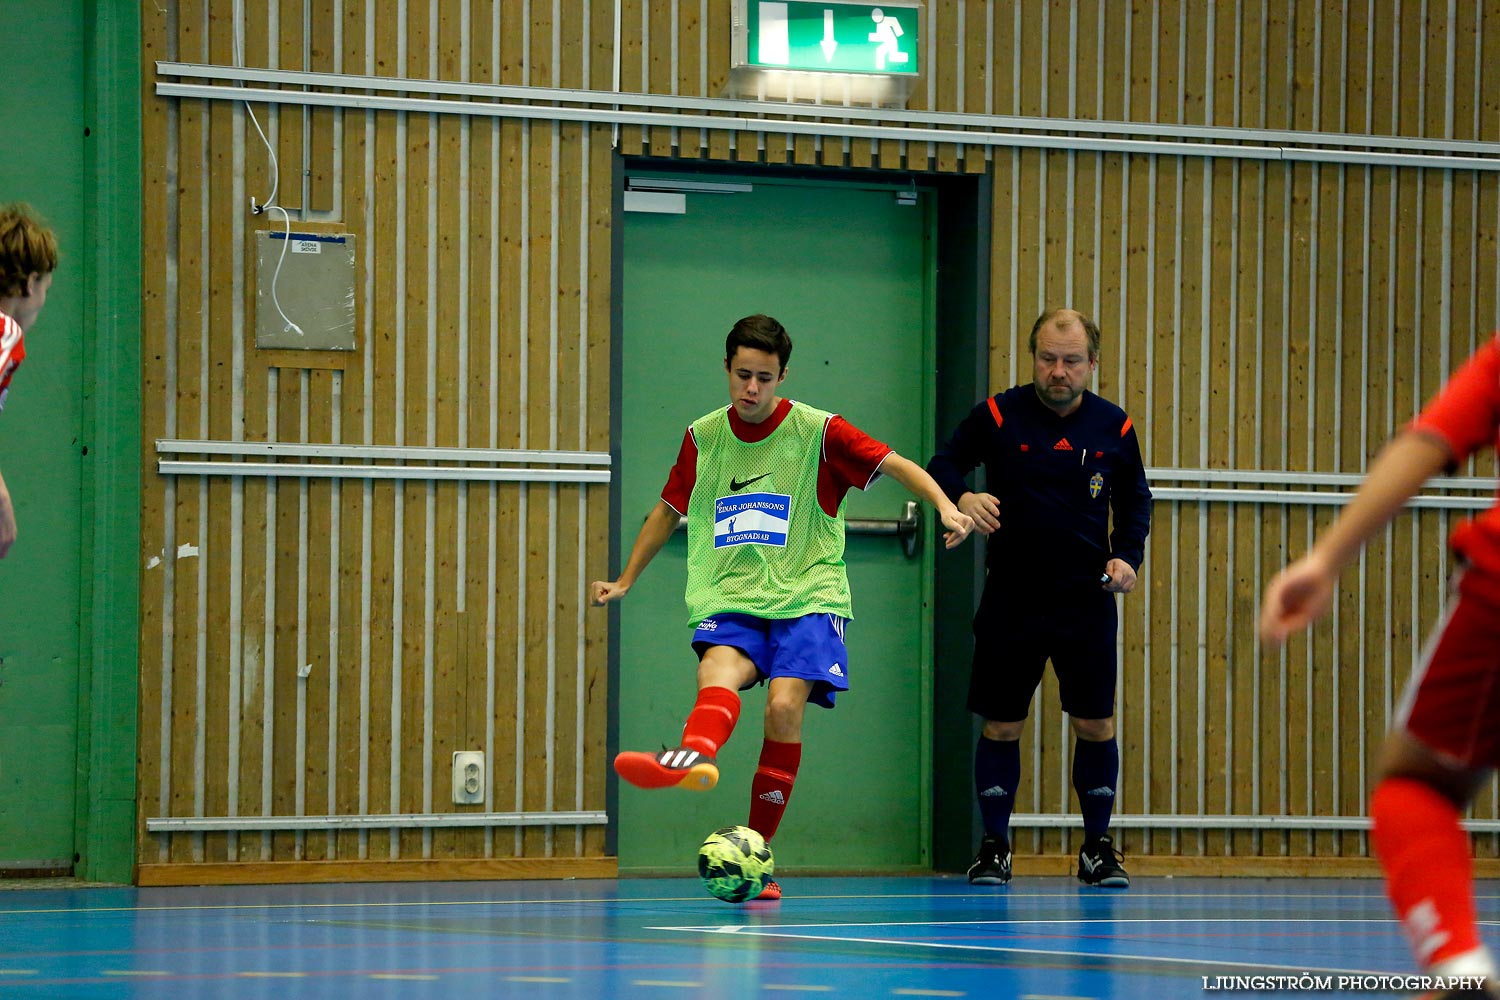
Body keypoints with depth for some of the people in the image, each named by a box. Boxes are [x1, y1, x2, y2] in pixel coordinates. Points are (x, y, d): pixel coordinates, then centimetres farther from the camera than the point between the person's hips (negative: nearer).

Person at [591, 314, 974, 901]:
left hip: (805, 595, -2)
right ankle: (692, 759, -66)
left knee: (784, 705, -24)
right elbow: (669, 511, 25)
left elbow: (895, 465, -3)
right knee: (718, 675, -30)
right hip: (727, 599, 2)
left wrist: (945, 506, -20)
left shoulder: (817, 432, 0)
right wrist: (626, 580, 28)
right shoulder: (702, 438, 11)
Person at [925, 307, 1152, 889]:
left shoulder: (1114, 427, 2)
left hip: (1087, 601, 1)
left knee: (1096, 726, -1)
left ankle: (1097, 847, 13)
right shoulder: (997, 416, -4)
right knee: (1000, 726, 2)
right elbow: (941, 467, 2)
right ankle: (994, 847, 14)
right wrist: (961, 497, -20)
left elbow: (1135, 501, 14)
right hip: (1011, 597, -1)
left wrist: (1128, 557, -3)